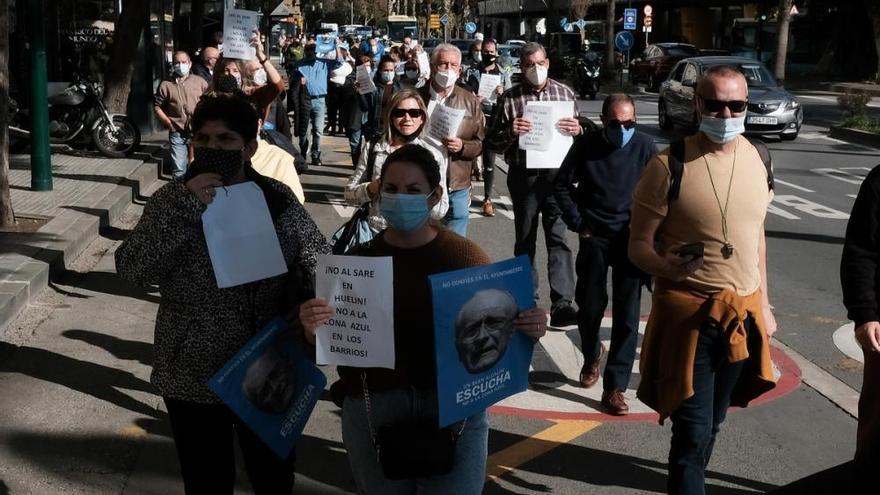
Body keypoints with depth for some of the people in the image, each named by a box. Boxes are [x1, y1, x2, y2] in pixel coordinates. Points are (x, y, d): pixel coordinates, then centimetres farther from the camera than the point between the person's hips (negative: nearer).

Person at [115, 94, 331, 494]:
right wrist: (185, 207, -25)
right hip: (193, 378, 0)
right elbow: (132, 269, -17)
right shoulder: (171, 200, -5)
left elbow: (320, 265, 2)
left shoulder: (279, 200, -3)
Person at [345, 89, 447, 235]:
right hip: (375, 234, 1)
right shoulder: (373, 148, 1)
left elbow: (441, 211, -5)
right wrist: (372, 188, -16)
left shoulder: (433, 156, -3)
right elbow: (350, 194, 3)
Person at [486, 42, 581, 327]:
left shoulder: (565, 93, 7)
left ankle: (562, 305, -10)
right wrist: (510, 132, -18)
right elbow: (493, 143, 3)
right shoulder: (509, 98, 2)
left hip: (557, 173, 0)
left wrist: (578, 129, -10)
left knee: (559, 238, -8)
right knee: (525, 240, 11)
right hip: (523, 176, 0)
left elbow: (580, 134, 13)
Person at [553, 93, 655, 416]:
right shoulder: (586, 145, -4)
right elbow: (562, 186, 5)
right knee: (590, 306, 6)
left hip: (631, 238, 0)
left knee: (627, 314, -2)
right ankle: (591, 356, 37)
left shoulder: (644, 146, -6)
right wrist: (577, 224, 0)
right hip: (594, 236, 1)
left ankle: (615, 386, 3)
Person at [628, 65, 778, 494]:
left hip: (744, 311, 5)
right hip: (688, 312, -5)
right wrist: (664, 265, -33)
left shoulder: (757, 160, 3)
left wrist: (763, 304, 15)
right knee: (693, 428, -6)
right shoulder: (669, 165, -14)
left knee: (712, 421, 18)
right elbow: (638, 245, -11)